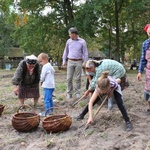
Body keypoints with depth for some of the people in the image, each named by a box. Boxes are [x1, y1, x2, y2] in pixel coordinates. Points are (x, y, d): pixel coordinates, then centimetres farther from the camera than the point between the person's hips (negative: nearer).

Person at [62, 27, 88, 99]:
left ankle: (77, 93, 14)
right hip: (70, 61, 2)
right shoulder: (69, 41, 6)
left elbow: (85, 53, 2)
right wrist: (64, 61, 11)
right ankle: (69, 93, 10)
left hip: (78, 62, -2)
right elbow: (66, 51, 15)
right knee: (69, 78, 1)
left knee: (78, 78, 4)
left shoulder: (82, 42, -1)